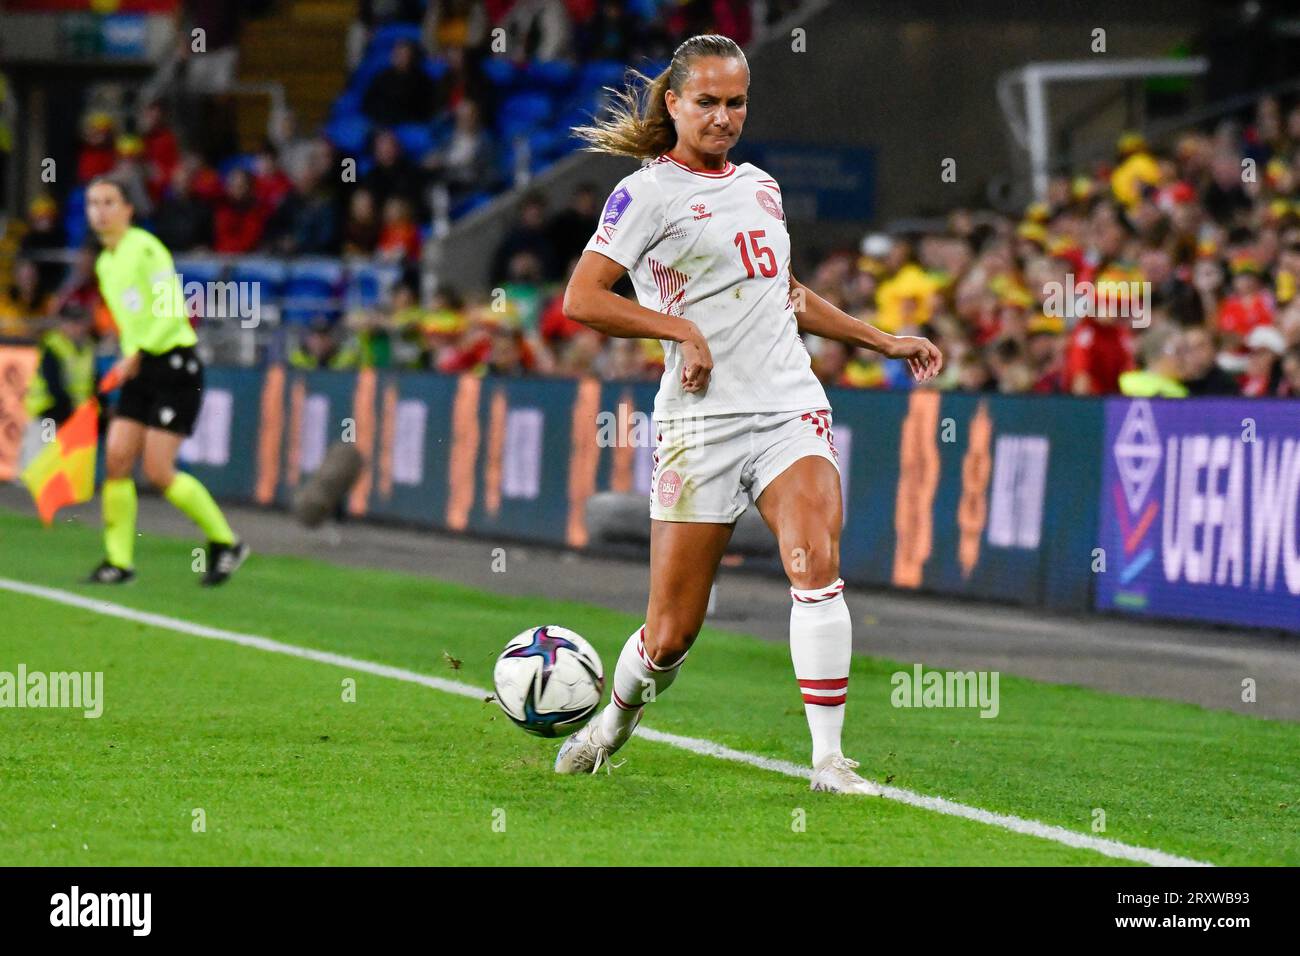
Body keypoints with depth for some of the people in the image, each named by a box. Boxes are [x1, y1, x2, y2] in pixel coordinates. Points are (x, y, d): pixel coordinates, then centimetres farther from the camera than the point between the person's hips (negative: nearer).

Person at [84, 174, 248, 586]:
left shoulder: (145, 249, -11)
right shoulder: (104, 263, 15)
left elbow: (174, 310, -19)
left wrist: (137, 355, -21)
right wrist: (127, 360, 17)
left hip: (175, 365, -8)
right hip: (138, 371, 8)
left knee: (158, 471, -11)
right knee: (117, 457, -5)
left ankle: (225, 542, 5)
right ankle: (119, 560, 2)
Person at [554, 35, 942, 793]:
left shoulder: (761, 185, 17)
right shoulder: (648, 193, -3)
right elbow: (582, 299, -12)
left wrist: (883, 341, 29)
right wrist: (681, 328, -17)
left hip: (792, 409, 4)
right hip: (703, 420, -4)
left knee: (818, 567, -20)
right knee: (673, 630, 0)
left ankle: (830, 758, -17)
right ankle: (616, 718, 31)